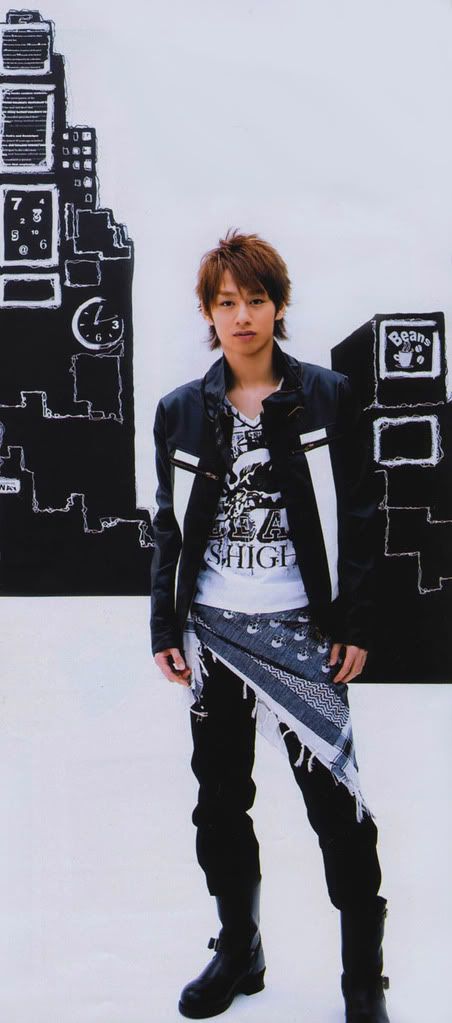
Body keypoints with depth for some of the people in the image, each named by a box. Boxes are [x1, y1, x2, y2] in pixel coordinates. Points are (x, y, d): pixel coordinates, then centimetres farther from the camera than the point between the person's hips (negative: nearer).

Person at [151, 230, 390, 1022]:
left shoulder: (327, 399, -2)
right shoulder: (181, 411, 5)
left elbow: (359, 519, -1)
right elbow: (168, 528, 8)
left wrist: (356, 625, -6)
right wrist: (164, 629, 4)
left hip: (302, 631, -3)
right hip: (212, 633, 3)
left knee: (336, 799, 0)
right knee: (221, 800, 14)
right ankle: (237, 951, 33)